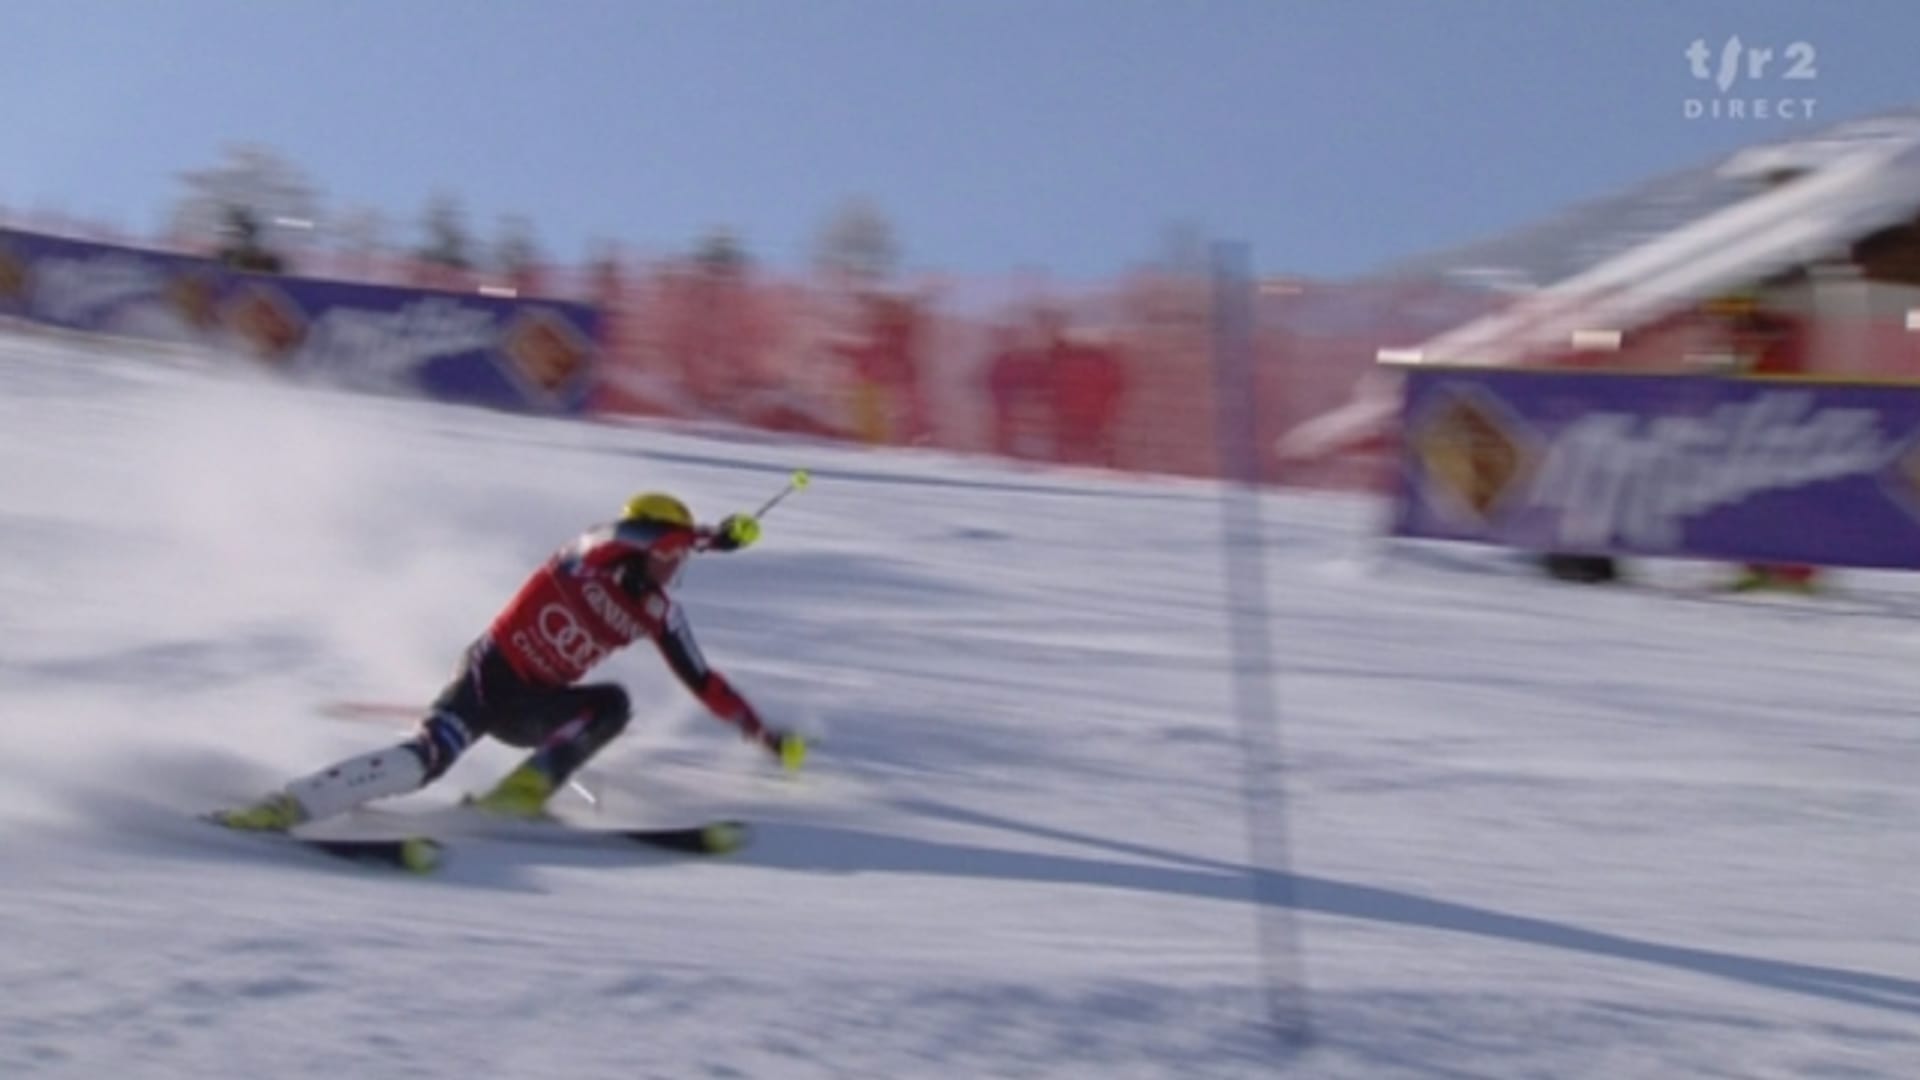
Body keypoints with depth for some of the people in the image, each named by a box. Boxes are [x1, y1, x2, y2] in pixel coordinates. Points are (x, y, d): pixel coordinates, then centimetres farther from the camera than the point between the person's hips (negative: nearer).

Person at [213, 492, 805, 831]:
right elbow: (630, 536, -32)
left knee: (614, 703, -21)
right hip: (490, 675, -6)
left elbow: (704, 683, 10)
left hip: (533, 709, 6)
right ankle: (286, 804, -33)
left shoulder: (657, 614, 6)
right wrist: (713, 537, -35)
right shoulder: (590, 555, -9)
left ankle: (522, 791, -26)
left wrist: (765, 736, 6)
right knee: (426, 758, -30)